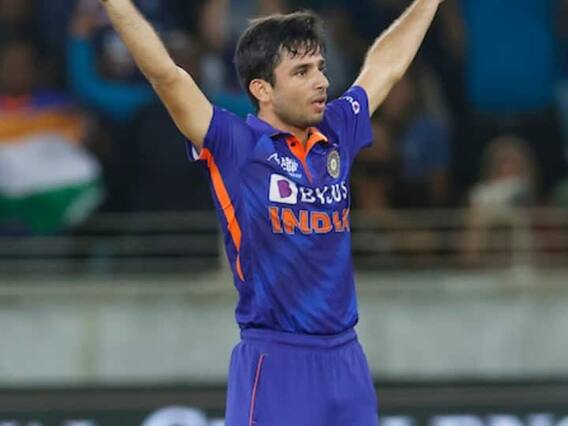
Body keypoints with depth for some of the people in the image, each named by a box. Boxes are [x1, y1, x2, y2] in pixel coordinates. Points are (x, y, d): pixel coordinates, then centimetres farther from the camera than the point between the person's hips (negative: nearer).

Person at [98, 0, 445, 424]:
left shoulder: (336, 136, 10)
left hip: (346, 360, 6)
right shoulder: (234, 146, -5)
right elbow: (165, 74, -14)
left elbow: (386, 65, 25)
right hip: (274, 366, -6)